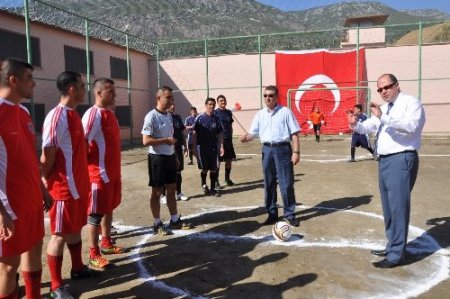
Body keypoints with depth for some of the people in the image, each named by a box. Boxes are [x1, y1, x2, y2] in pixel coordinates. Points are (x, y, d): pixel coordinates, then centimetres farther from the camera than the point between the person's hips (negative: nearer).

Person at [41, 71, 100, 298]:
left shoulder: (74, 115, 11)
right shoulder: (56, 117, -19)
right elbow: (47, 155, -19)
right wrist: (46, 182, -12)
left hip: (79, 185, 9)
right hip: (63, 188, -9)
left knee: (76, 228, 20)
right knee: (60, 234, 3)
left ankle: (78, 268, 36)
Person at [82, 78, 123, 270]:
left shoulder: (110, 114, 12)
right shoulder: (93, 114, -16)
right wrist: (91, 163, -14)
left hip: (113, 172, 9)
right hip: (99, 174, -9)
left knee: (109, 208, 19)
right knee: (96, 213, 0)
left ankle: (106, 243, 34)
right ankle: (94, 255, 11)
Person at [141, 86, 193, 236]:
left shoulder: (169, 116, 10)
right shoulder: (151, 116, -15)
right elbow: (146, 140, -21)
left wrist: (175, 156, 15)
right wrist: (166, 140, -18)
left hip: (170, 157, 8)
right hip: (157, 158, -8)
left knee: (171, 189, 15)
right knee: (156, 192, 4)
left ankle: (175, 220, 27)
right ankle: (157, 224, 17)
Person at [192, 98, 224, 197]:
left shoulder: (216, 119, 4)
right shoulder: (200, 118, -5)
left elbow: (220, 134, 6)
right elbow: (195, 134, -4)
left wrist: (221, 147, -2)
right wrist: (194, 147, -6)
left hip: (214, 148, 3)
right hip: (202, 148, -2)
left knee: (213, 169, 5)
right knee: (204, 169, 7)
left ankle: (213, 189, 16)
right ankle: (204, 185, 32)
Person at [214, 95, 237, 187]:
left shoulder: (229, 112, 11)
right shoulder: (215, 113, -5)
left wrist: (230, 137, 14)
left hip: (228, 139, 6)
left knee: (229, 160, 11)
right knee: (217, 161, -1)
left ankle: (227, 179, 25)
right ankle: (216, 181, 6)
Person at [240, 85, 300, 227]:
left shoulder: (285, 112, -2)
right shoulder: (260, 114, 8)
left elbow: (294, 133, -2)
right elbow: (253, 132, 6)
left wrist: (296, 152, -9)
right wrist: (246, 137, -17)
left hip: (283, 149, -4)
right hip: (267, 150, 4)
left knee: (286, 183, 0)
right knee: (269, 183, 9)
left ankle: (290, 214, 14)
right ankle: (272, 213, 22)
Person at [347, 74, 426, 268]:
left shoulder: (411, 103, -6)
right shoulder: (384, 108, 21)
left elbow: (411, 126, -25)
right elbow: (370, 126, 11)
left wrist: (383, 117, -33)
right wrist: (356, 125, -10)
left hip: (401, 160, -9)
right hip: (384, 161, 9)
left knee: (398, 207, -7)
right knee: (388, 207, 16)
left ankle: (397, 254, 2)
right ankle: (392, 246, 29)